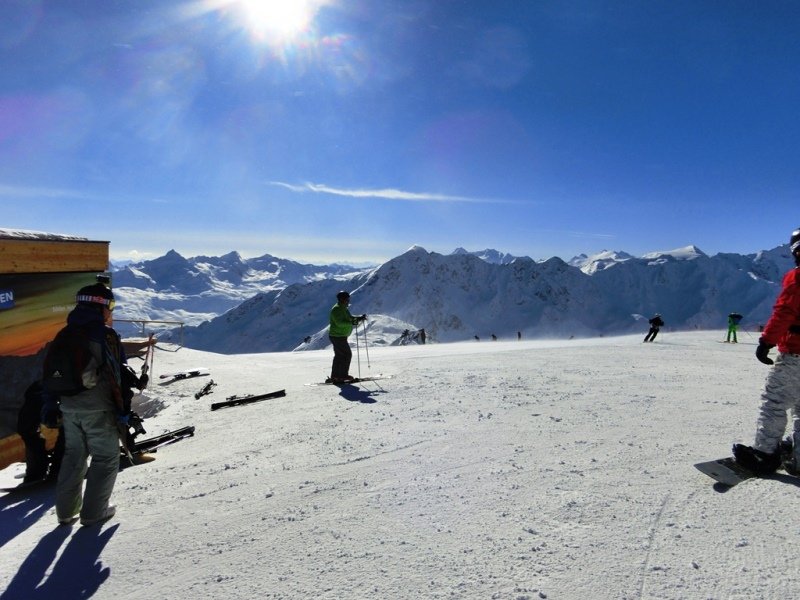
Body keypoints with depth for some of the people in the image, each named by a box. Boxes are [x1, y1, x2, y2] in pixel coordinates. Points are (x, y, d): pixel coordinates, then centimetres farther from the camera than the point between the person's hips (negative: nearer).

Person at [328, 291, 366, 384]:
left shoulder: (343, 308, 14)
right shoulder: (336, 309, -18)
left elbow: (349, 318, 21)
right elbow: (339, 323, -29)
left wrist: (359, 318, 5)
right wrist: (352, 322, -38)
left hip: (339, 336, 11)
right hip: (338, 336, -11)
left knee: (339, 355, 15)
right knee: (347, 354, -7)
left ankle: (334, 376, 21)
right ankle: (343, 375, -2)